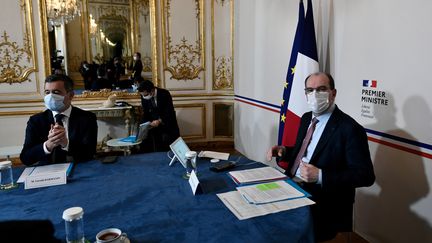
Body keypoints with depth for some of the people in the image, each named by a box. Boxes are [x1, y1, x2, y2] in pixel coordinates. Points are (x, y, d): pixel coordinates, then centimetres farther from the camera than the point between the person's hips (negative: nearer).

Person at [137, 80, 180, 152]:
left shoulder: (164, 94, -20)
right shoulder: (144, 96, -9)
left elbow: (169, 112, -19)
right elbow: (145, 113, 1)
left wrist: (159, 121, -32)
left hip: (167, 123, -3)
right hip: (153, 123, 3)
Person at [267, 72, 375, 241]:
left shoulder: (350, 129, -17)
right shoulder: (306, 118, 8)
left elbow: (365, 176, -18)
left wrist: (320, 176, -26)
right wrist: (284, 151, -1)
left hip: (324, 208, -7)